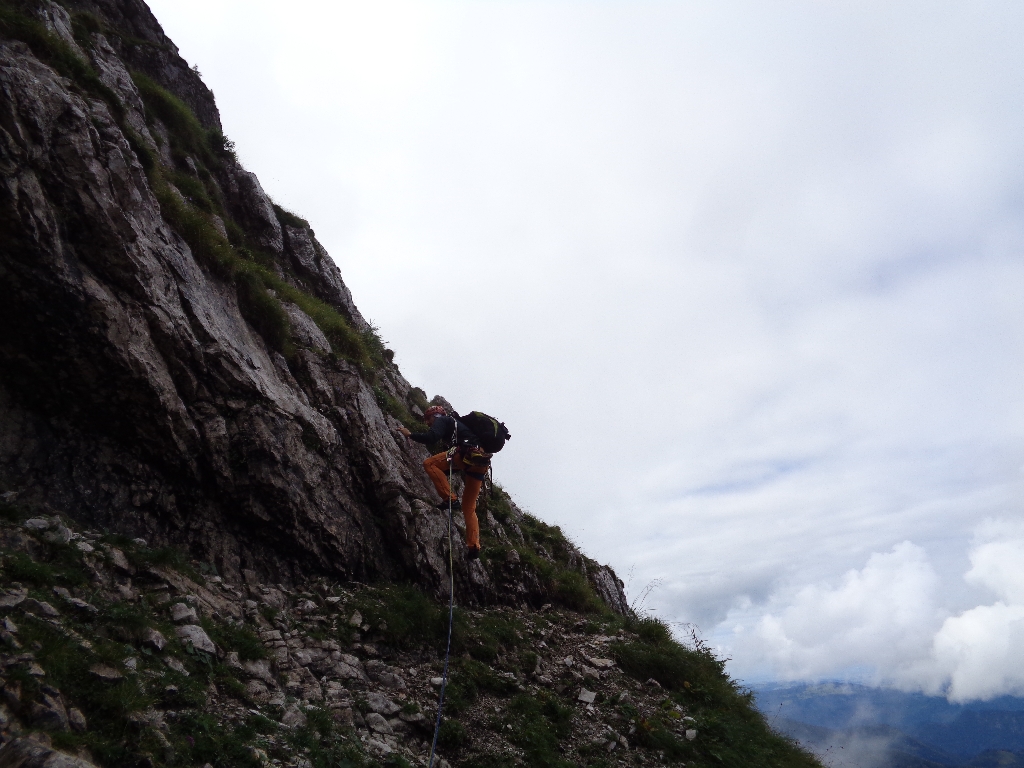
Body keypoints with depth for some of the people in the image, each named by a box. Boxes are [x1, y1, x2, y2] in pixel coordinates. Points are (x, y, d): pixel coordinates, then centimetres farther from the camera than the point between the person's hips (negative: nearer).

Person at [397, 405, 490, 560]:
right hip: (482, 462, 9)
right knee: (469, 508, 12)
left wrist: (410, 435, 4)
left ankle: (449, 497, -11)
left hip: (468, 454, -9)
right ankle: (473, 546, 1)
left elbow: (432, 438, -8)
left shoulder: (441, 420, 12)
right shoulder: (455, 424, 38)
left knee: (429, 463, 0)